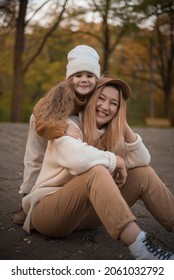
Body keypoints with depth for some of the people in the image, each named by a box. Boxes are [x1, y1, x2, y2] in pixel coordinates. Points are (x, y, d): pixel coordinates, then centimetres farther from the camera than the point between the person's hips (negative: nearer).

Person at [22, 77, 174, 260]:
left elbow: (142, 161, -5)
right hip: (48, 211, -7)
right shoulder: (68, 125, -12)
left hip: (85, 213, 7)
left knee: (143, 173, -5)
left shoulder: (110, 134, 8)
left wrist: (124, 126, -9)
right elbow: (78, 158, -35)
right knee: (96, 172, -36)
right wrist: (116, 161, -20)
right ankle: (141, 247, -46)